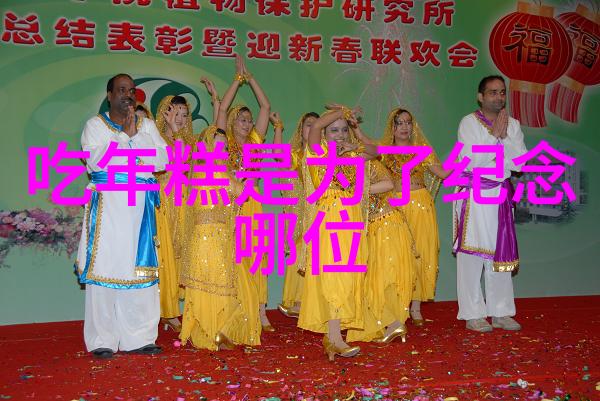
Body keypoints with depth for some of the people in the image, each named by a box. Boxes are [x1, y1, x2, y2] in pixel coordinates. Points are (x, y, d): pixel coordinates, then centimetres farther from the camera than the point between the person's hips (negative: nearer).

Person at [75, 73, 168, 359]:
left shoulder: (146, 125, 16)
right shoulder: (95, 124, 8)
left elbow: (162, 161, 2)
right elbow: (96, 161, -8)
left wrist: (136, 134, -6)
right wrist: (122, 134, -9)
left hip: (140, 206, 3)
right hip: (107, 204, -3)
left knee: (139, 268, 1)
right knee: (105, 266, -6)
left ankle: (137, 338, 7)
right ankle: (102, 341, 0)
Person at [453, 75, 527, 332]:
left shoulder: (512, 124, 10)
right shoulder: (469, 122, -3)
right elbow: (473, 161, -14)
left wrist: (504, 136, -10)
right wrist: (494, 135, -12)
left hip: (501, 194, 5)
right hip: (474, 195, -5)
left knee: (500, 251, 8)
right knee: (472, 252, -4)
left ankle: (500, 313, 16)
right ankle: (473, 314, 3)